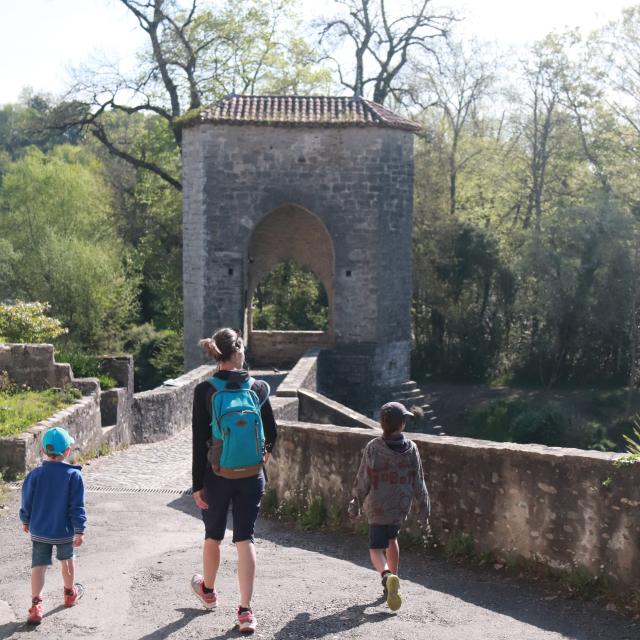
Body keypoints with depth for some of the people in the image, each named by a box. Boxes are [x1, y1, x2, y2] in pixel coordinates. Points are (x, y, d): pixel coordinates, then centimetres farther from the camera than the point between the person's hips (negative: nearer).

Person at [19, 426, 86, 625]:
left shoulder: (35, 474, -8)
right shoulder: (74, 475, -15)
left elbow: (27, 502, 2)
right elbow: (77, 506, -14)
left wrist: (26, 521, 18)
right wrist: (79, 531, -8)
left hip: (39, 530, 1)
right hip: (64, 531, -1)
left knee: (39, 565, 3)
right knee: (66, 560, 21)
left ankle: (36, 604, -10)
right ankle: (70, 593, 40)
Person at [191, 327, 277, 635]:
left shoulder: (204, 391, -10)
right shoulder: (259, 388, -4)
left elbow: (199, 442, -9)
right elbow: (272, 434, 5)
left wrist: (198, 484, -3)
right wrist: (264, 454, 27)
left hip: (217, 474, -1)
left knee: (213, 535, 19)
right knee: (245, 539, 4)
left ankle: (208, 590, 42)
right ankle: (245, 611, 0)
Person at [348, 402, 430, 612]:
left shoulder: (373, 448, -13)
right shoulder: (411, 449, -6)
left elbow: (362, 481, -7)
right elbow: (418, 483, -1)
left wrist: (355, 504, 6)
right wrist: (423, 508, 9)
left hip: (378, 508, -3)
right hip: (401, 507, 3)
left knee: (377, 548, 2)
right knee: (391, 539, 27)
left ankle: (387, 575, -27)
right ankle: (393, 578, 33)